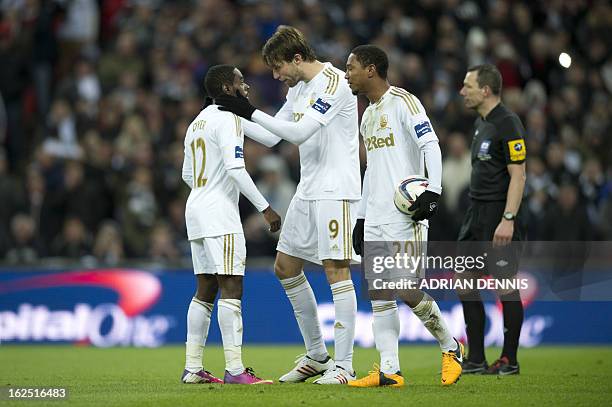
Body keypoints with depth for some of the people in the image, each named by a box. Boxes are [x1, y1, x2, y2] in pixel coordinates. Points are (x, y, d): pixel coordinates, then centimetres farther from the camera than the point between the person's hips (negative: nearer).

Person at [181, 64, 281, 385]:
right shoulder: (227, 118, -10)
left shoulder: (197, 123, 19)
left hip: (196, 209, 10)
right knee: (231, 289, -11)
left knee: (205, 291, 11)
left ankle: (192, 368, 10)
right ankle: (235, 370, -16)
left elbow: (188, 175, 23)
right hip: (220, 214, -10)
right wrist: (265, 208, -17)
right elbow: (236, 168, -19)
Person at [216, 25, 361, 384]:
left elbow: (300, 133, -22)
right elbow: (272, 135, 23)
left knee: (336, 270, -11)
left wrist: (251, 112, -18)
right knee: (286, 267, 10)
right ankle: (317, 356, 19)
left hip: (335, 190, -10)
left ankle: (344, 365, -9)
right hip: (308, 190, 10)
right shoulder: (299, 88, 15)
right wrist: (234, 114, 16)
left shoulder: (333, 82, -14)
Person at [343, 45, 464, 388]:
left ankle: (451, 348, 8)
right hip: (376, 217, 9)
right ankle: (389, 371, 1)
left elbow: (430, 145, -14)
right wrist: (362, 216, 23)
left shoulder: (403, 102, -6)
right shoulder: (369, 115, 21)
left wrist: (433, 190, -26)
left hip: (404, 212, -9)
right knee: (378, 291, 1)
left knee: (407, 289, -12)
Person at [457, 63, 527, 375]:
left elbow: (518, 175, -18)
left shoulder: (507, 124, -14)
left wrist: (508, 219, -23)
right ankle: (476, 360, 14)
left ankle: (509, 360, 4)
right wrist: (476, 210, 20)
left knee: (505, 286, -4)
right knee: (464, 282, 8)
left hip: (498, 216, -10)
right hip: (475, 213, 10)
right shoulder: (481, 122, 14)